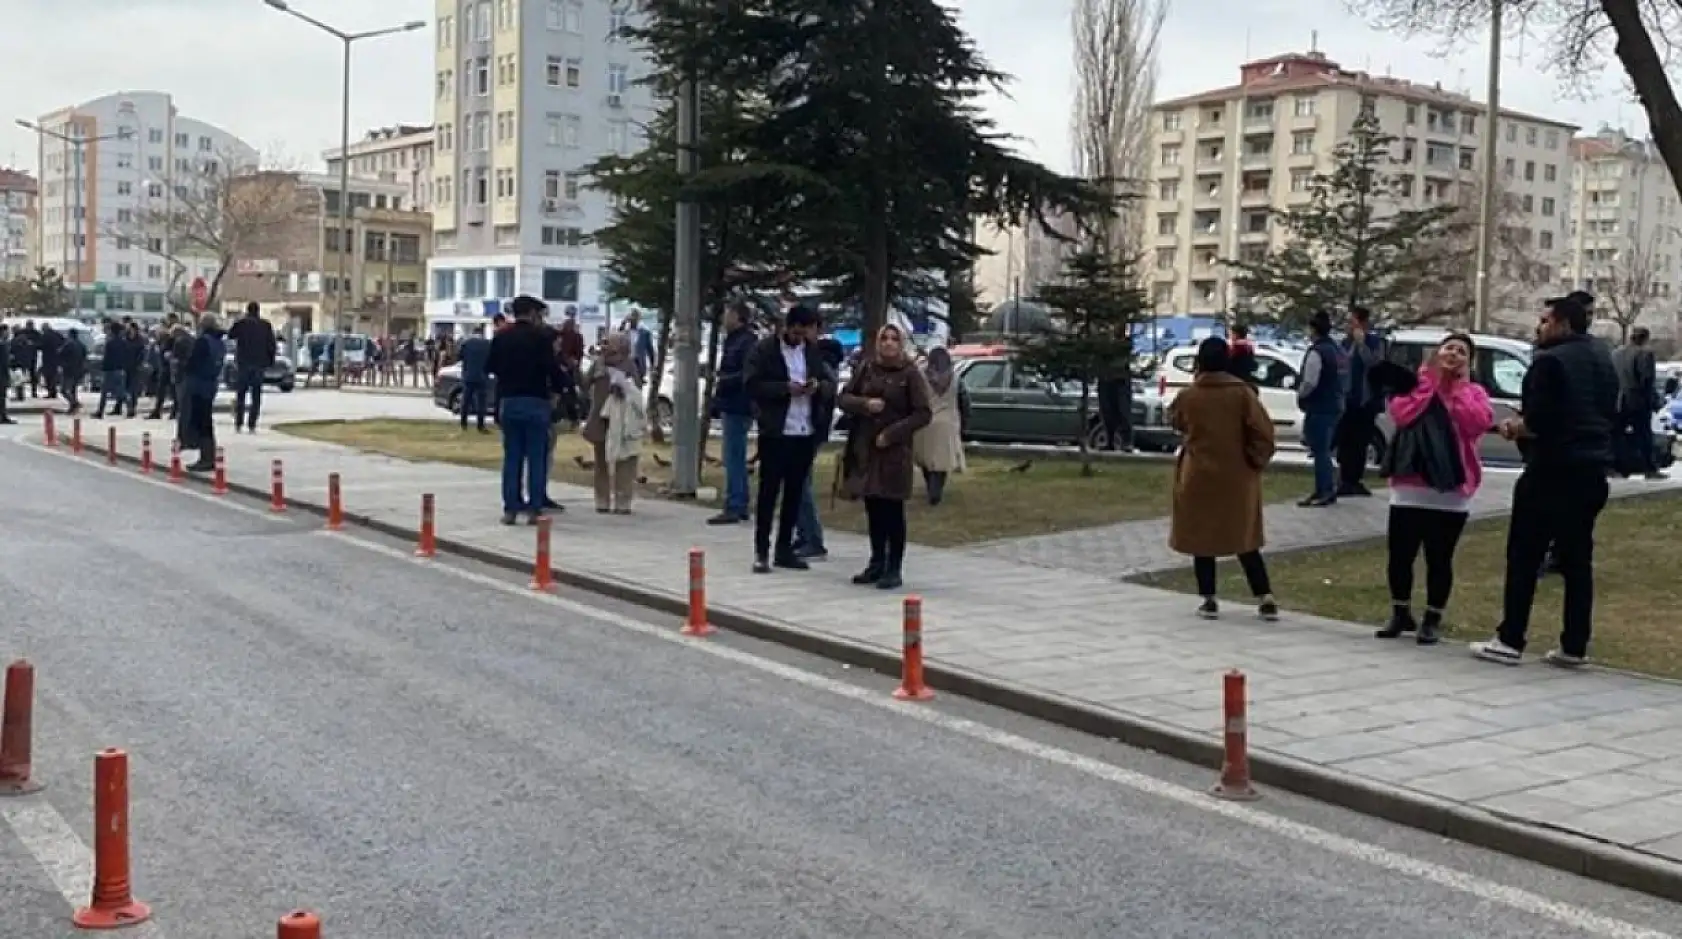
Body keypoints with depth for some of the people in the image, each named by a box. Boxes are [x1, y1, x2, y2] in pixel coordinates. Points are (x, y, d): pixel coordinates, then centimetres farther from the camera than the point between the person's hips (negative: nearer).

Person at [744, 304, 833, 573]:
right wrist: (785, 387, -20)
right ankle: (761, 551, 1)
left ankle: (784, 549, 16)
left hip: (806, 433, 5)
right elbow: (753, 386, -10)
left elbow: (830, 385, 15)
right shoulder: (765, 349, -3)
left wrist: (820, 386, -7)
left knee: (794, 492, 9)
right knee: (769, 491, -3)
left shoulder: (813, 349, 12)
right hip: (775, 432, -5)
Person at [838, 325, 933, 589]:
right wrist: (865, 403, -11)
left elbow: (923, 414, -7)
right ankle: (877, 564, 21)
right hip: (864, 448, 4)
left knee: (893, 511, -1)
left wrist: (891, 434, -14)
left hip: (895, 450, -4)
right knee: (873, 509, 9)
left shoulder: (910, 373, -4)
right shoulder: (866, 368, 7)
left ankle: (894, 570, 5)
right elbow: (844, 398, 9)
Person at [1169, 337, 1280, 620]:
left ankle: (1208, 600, 10)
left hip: (1198, 476, -1)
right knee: (1245, 539, 12)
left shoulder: (1188, 396, -6)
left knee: (1201, 537, 11)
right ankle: (1266, 599, 8)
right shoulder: (1243, 392, -9)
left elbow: (1176, 421, 14)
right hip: (1237, 477, 1)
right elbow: (1263, 432, -12)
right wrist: (1257, 461, 1)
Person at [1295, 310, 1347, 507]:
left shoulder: (1316, 352, -18)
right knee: (1323, 449, 18)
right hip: (1335, 405, 10)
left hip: (1319, 408, -9)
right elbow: (1344, 380, 18)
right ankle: (1329, 488, 23)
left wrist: (1300, 395, -5)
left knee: (1319, 450, -5)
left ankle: (1322, 493, -3)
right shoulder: (1338, 351, 14)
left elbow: (1309, 382, -22)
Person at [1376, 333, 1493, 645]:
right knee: (1400, 554, 5)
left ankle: (1433, 620, 16)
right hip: (1409, 486, 1)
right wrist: (1430, 379, -7)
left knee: (1439, 559, 3)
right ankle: (1401, 613, 23)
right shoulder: (1414, 382, 7)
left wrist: (1459, 385, -6)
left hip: (1451, 492, -1)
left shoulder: (1474, 392, 6)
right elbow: (1401, 414, -13)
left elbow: (1480, 422, -16)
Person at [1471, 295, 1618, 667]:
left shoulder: (1550, 361, -13)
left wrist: (1515, 428, 0)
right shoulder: (1601, 359, 15)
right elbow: (1609, 415, 20)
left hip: (1553, 470, -8)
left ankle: (1510, 641, -1)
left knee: (1524, 556, -2)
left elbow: (1537, 421, -20)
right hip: (1592, 470, 8)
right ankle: (1575, 646, 11)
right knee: (1577, 558, 10)